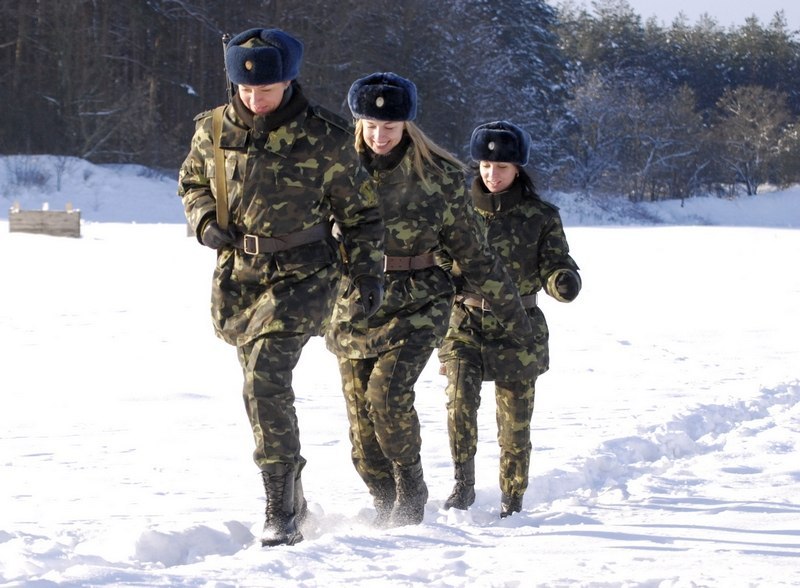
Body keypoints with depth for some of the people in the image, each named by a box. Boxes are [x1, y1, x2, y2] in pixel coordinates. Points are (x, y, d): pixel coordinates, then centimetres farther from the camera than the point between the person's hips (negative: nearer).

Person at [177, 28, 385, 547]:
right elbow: (192, 182, 17)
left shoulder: (324, 138, -11)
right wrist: (205, 221, -3)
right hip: (238, 276, 5)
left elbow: (360, 212, 0)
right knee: (264, 387, 15)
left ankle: (282, 515, -17)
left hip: (301, 275, -5)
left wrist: (369, 274, -4)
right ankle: (292, 498, 34)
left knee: (265, 383, -21)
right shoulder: (215, 130, -1)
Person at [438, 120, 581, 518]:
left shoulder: (540, 217, 2)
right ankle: (463, 485, -13)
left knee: (515, 419, 2)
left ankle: (512, 500, 17)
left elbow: (554, 267, -2)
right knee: (460, 396, -22)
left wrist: (564, 281, -25)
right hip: (465, 324, 0)